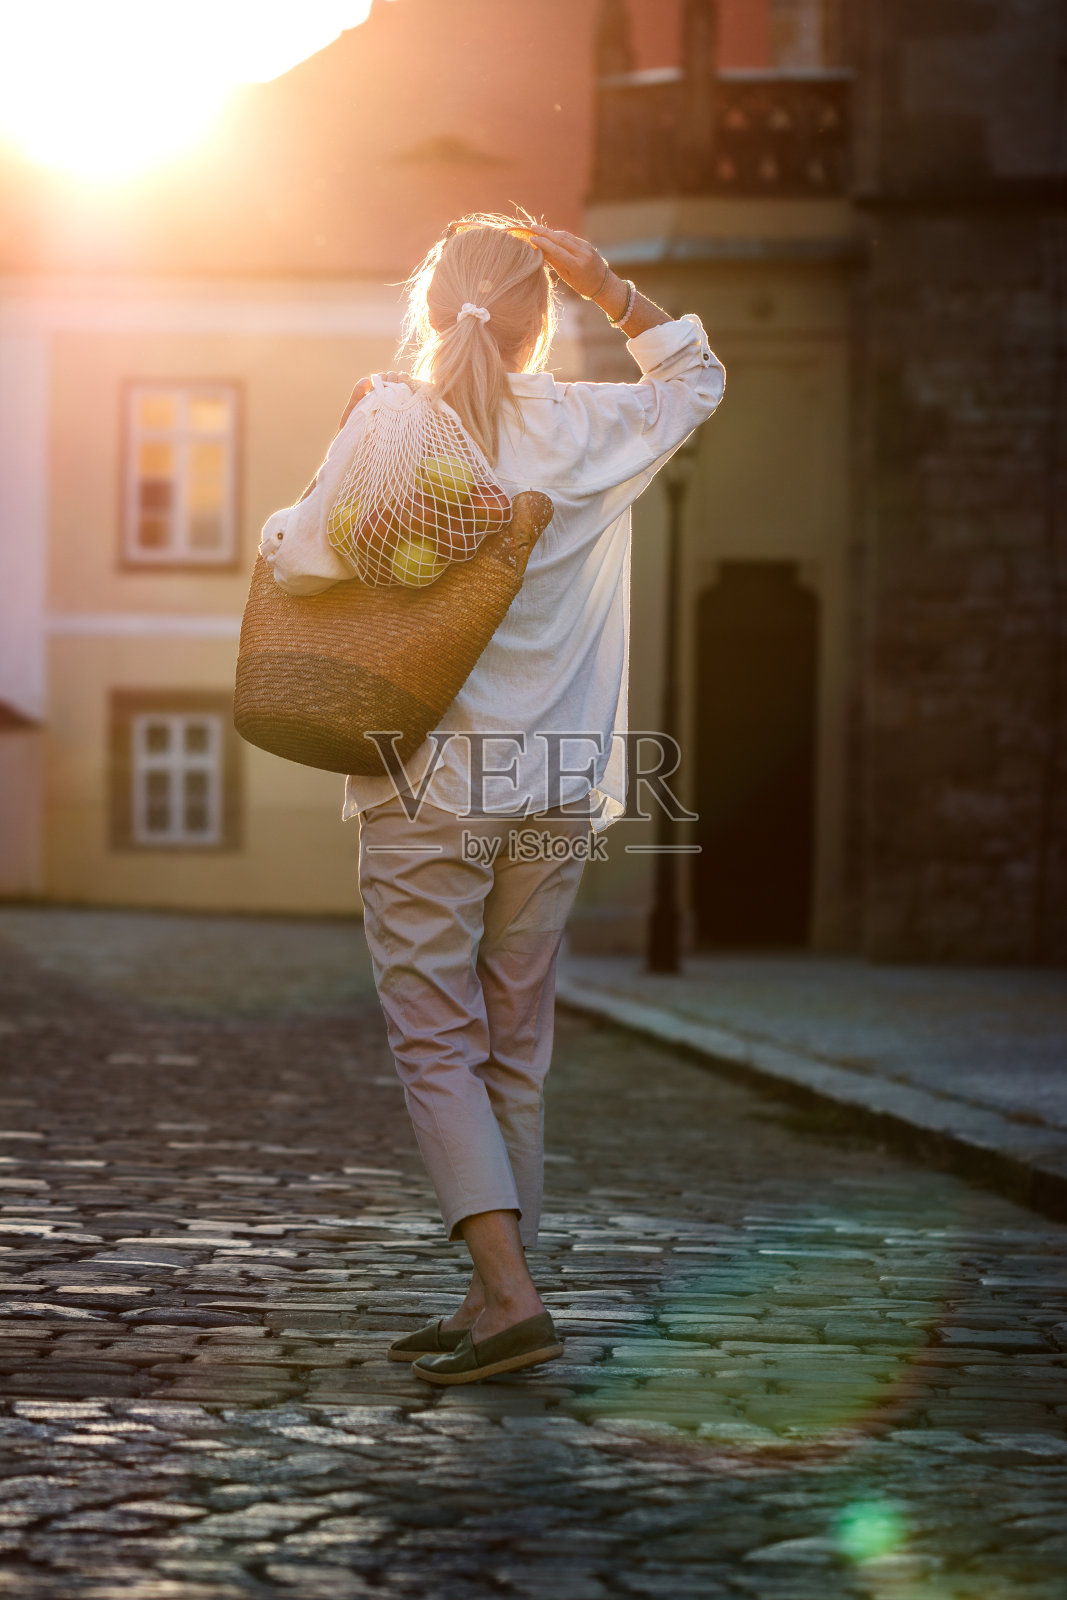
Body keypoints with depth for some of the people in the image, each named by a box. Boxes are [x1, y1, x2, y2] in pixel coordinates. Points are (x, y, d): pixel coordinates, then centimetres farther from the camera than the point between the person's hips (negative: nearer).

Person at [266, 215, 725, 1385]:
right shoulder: (587, 432, 2)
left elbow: (296, 571, -8)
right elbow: (695, 377, 21)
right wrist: (608, 289, 9)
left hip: (426, 790, -3)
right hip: (553, 793, 3)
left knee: (438, 1047, 0)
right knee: (514, 1049, 11)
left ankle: (509, 1296, -12)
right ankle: (493, 1303, 15)